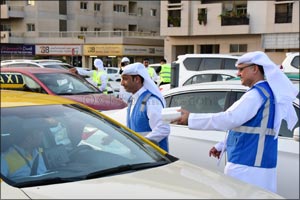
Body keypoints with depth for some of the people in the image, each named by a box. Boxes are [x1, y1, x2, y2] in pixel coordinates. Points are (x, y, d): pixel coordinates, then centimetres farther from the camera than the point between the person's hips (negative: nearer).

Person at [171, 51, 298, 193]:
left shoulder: (257, 93, -14)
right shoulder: (264, 91, 17)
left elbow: (229, 119, -22)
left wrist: (190, 118, -18)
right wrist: (221, 146, 23)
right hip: (254, 163, 10)